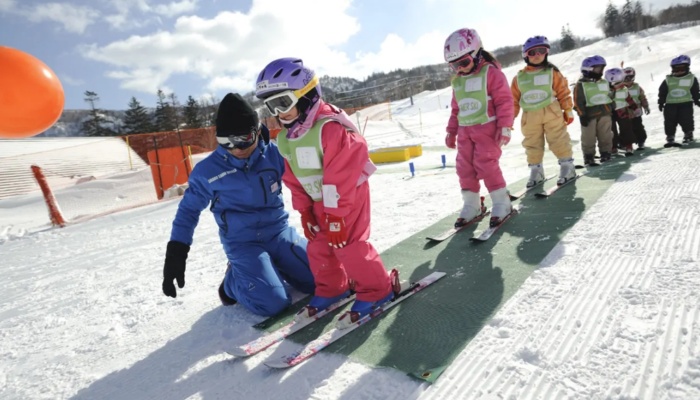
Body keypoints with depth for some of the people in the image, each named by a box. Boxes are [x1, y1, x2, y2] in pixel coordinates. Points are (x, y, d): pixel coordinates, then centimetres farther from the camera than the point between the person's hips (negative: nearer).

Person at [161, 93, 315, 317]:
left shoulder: (273, 154, -8)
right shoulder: (207, 170, -10)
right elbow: (189, 210, 4)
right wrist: (176, 254, 0)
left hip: (279, 232, 3)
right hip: (242, 243, -3)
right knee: (272, 303, -21)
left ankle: (274, 268, 20)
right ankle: (234, 281, 11)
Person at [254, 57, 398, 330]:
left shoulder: (329, 127, -26)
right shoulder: (284, 139, 1)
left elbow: (340, 176, -27)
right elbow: (293, 179, 8)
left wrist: (337, 215, -24)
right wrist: (304, 211, 7)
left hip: (349, 195, -8)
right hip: (319, 202, 8)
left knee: (349, 245, -9)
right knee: (318, 248, 12)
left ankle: (377, 289, 9)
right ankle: (331, 289, 32)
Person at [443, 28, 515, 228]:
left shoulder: (491, 72, -8)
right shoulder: (457, 80, 13)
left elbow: (504, 100, -11)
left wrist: (505, 127, -16)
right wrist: (451, 131, 17)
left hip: (486, 128, -7)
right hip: (465, 130, 7)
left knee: (486, 164, -13)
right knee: (464, 167, 4)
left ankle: (501, 202, 2)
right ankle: (471, 205, 15)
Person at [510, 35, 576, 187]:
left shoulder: (552, 72, 1)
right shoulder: (519, 77, 5)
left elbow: (563, 92, 3)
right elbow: (514, 100, 7)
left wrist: (568, 111, 2)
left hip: (551, 113, -2)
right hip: (530, 116, 2)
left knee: (558, 141, 1)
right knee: (532, 145, 8)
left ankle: (567, 166, 12)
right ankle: (536, 171, 19)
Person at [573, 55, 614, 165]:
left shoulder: (604, 82, 14)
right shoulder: (580, 85, -7)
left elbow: (610, 96, 23)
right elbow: (578, 102, -11)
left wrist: (611, 111, 19)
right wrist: (582, 115, -16)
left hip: (605, 114, 5)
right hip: (589, 116, -5)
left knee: (606, 136, 7)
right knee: (588, 138, -1)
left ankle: (605, 153, 17)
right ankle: (589, 156, 7)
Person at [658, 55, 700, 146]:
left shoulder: (691, 78, 7)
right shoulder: (668, 80, 6)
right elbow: (662, 92, 8)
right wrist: (661, 103, 4)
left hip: (686, 104, -1)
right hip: (670, 104, 1)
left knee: (686, 120, -2)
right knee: (670, 122, -2)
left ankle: (688, 135, 17)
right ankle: (670, 138, 6)